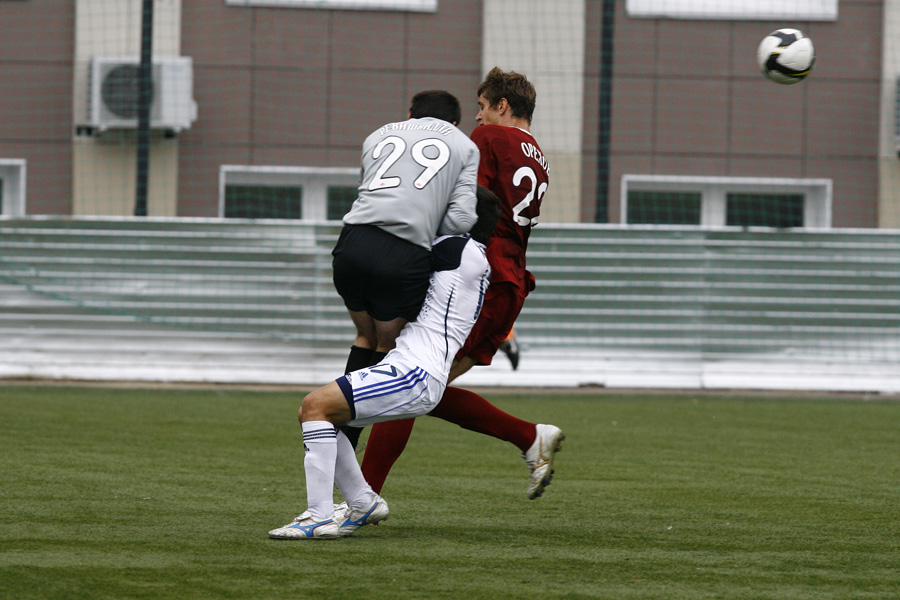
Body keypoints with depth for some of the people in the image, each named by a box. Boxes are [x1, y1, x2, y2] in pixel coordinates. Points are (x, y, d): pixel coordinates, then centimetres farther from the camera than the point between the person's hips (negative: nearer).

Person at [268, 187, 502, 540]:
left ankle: (320, 517, -23)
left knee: (316, 406, -18)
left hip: (414, 374, -10)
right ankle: (364, 504, 10)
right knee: (311, 411, 10)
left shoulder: (461, 250, -6)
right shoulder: (478, 263, 23)